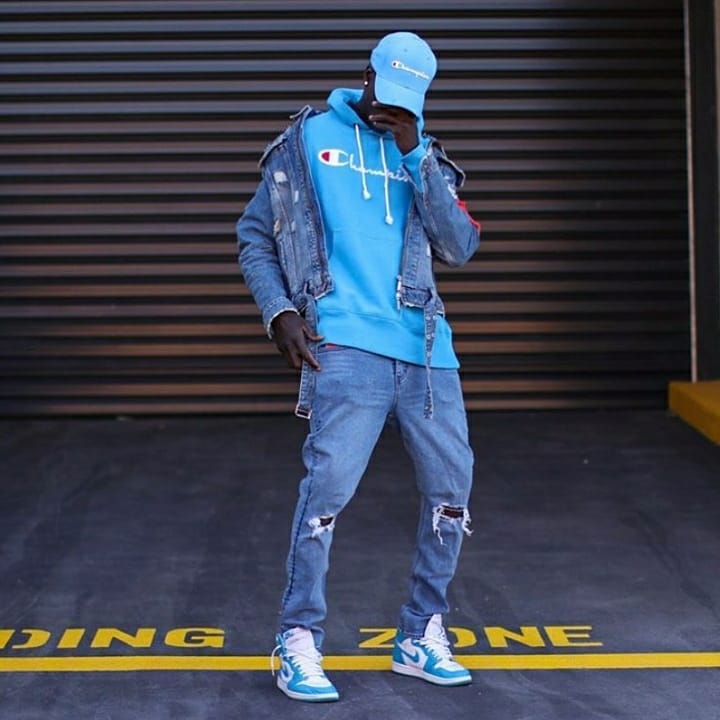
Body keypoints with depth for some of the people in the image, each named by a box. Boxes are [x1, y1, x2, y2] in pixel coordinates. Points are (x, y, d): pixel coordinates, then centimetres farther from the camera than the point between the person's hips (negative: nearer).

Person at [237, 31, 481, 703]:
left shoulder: (423, 154, 17)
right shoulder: (308, 138, 10)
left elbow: (459, 246, 3)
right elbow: (254, 235, 12)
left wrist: (415, 155, -4)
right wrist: (279, 312, -3)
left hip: (425, 349, 5)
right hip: (346, 345, -4)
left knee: (451, 488, 5)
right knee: (329, 483, -16)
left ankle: (420, 637, 20)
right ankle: (299, 642, -3)